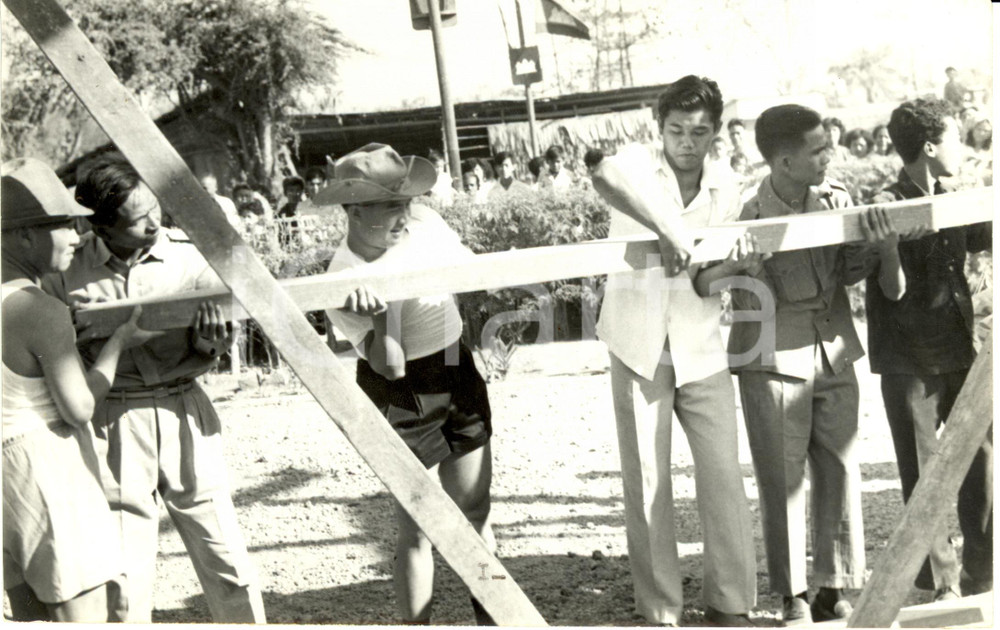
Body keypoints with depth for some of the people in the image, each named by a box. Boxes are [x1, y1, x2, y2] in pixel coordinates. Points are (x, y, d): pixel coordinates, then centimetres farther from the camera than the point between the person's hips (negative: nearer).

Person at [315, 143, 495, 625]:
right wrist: (378, 311, -43)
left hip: (458, 373, 6)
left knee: (476, 511, 14)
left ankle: (491, 615, 30)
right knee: (417, 530, -2)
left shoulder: (423, 223, -8)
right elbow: (390, 366, -30)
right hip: (402, 399, -6)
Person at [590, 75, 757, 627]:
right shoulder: (639, 164, -6)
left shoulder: (724, 194, 7)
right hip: (638, 351, -3)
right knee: (647, 485, 3)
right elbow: (604, 175, -32)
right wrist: (665, 230, -38)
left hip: (701, 353, 3)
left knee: (723, 476, -1)